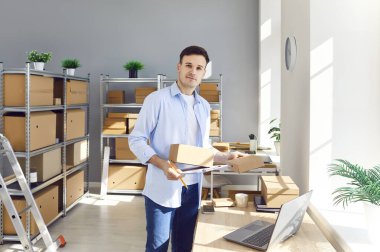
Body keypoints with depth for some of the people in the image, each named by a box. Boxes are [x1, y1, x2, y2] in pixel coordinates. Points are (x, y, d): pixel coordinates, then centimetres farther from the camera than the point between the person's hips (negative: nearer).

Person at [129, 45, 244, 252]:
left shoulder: (204, 106, 11)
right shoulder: (157, 99, -8)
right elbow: (136, 140, -9)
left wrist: (226, 157, 3)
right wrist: (163, 165, -22)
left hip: (193, 188, 6)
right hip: (162, 188, -5)